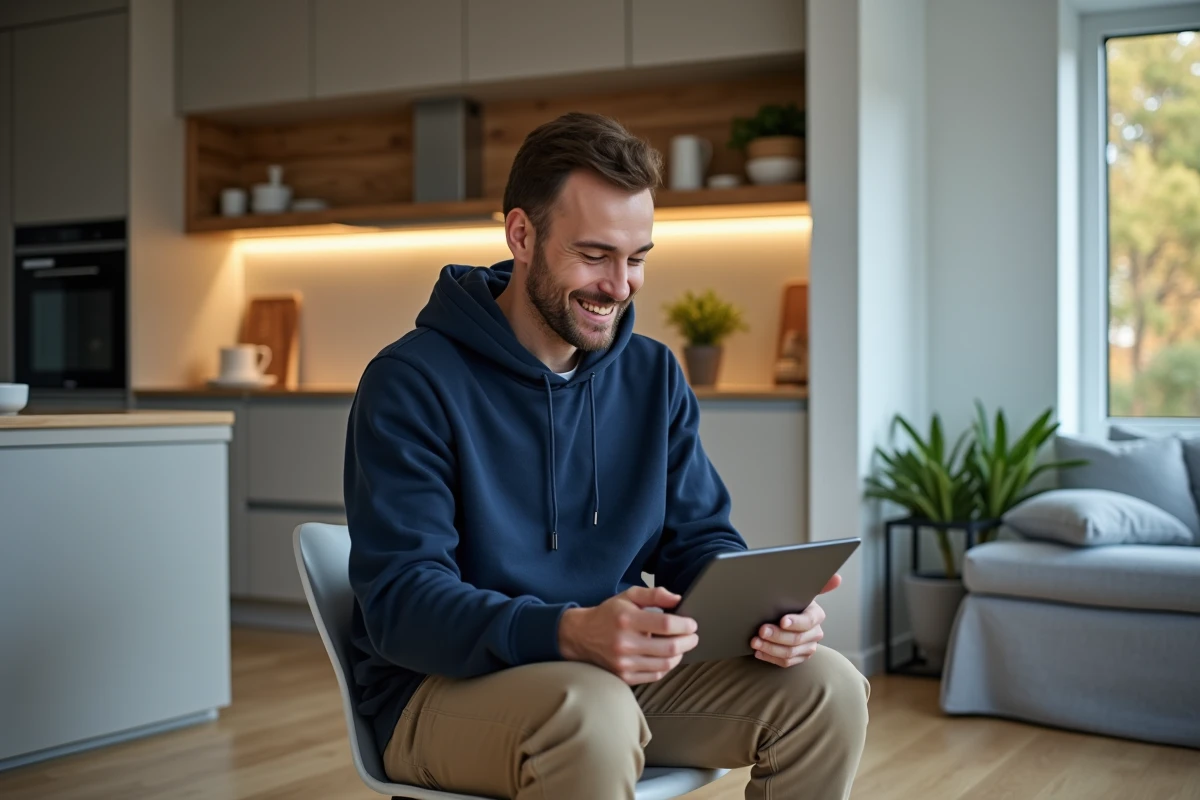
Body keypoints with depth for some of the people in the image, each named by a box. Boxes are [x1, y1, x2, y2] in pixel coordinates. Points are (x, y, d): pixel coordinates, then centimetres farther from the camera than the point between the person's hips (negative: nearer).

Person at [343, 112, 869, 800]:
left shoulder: (654, 375, 6)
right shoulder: (411, 383, -13)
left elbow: (700, 541, 8)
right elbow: (401, 601, -20)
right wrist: (569, 633, -38)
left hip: (618, 670, 6)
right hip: (443, 686, -5)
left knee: (829, 688, -13)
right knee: (593, 714, -37)